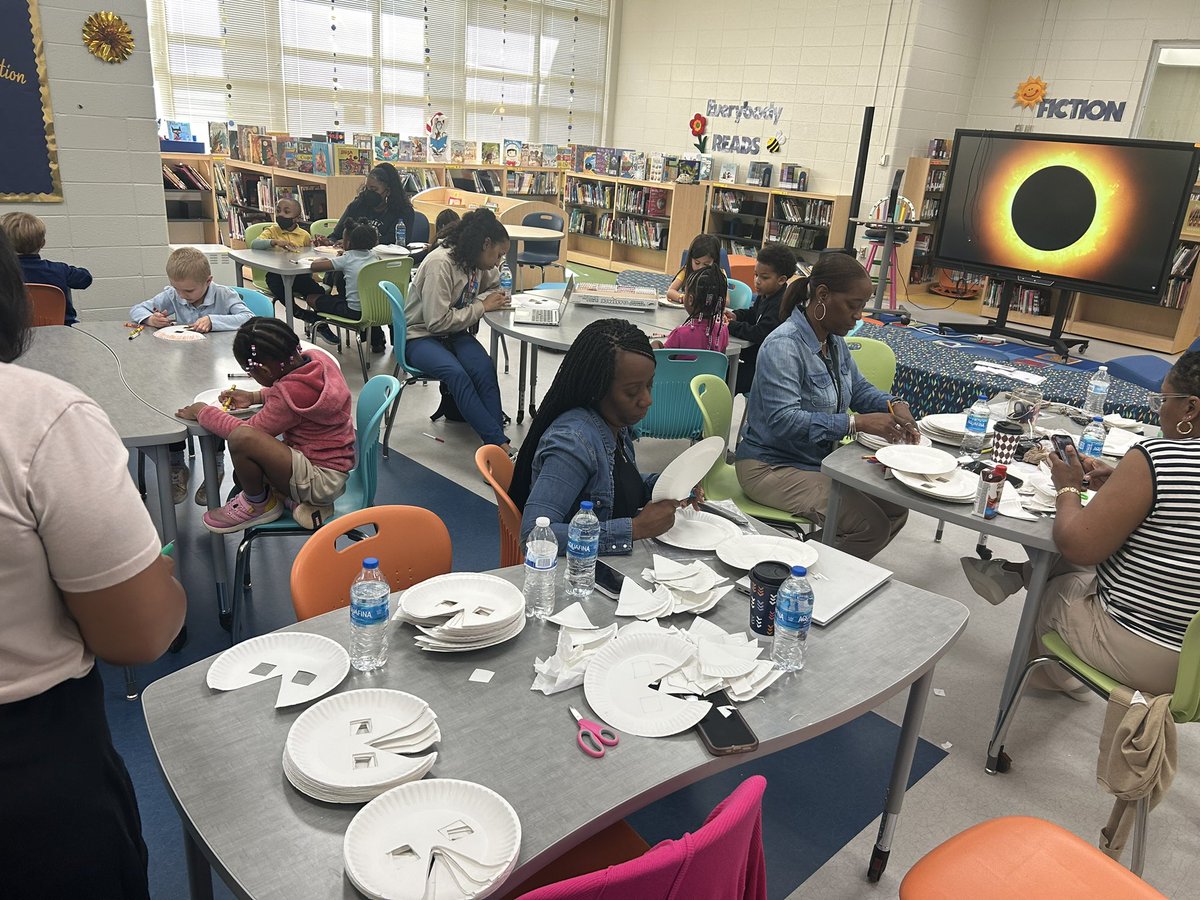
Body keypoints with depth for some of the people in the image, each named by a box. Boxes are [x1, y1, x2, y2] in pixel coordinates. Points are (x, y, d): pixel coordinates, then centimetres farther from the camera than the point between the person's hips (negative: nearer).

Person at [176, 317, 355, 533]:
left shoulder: (293, 392, -28)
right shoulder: (314, 358, -4)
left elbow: (248, 430, -18)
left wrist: (202, 412, -4)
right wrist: (254, 397, 9)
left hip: (323, 480, -10)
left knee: (242, 438, -25)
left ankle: (258, 504, 0)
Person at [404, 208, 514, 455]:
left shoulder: (477, 260, 2)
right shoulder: (441, 263, -22)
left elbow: (493, 286, 22)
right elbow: (437, 321, -26)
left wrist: (494, 298, -3)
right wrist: (481, 307, -18)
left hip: (454, 333, 7)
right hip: (421, 336, -6)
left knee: (485, 369, -26)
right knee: (457, 374, -35)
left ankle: (497, 441, -32)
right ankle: (498, 442, -36)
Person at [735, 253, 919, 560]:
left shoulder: (834, 340, 5)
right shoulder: (784, 346, -23)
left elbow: (859, 388, 16)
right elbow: (783, 421, -32)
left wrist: (894, 405, -6)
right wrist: (857, 423, -35)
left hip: (822, 458, 9)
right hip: (772, 466, -9)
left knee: (895, 509, 3)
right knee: (871, 525, -19)